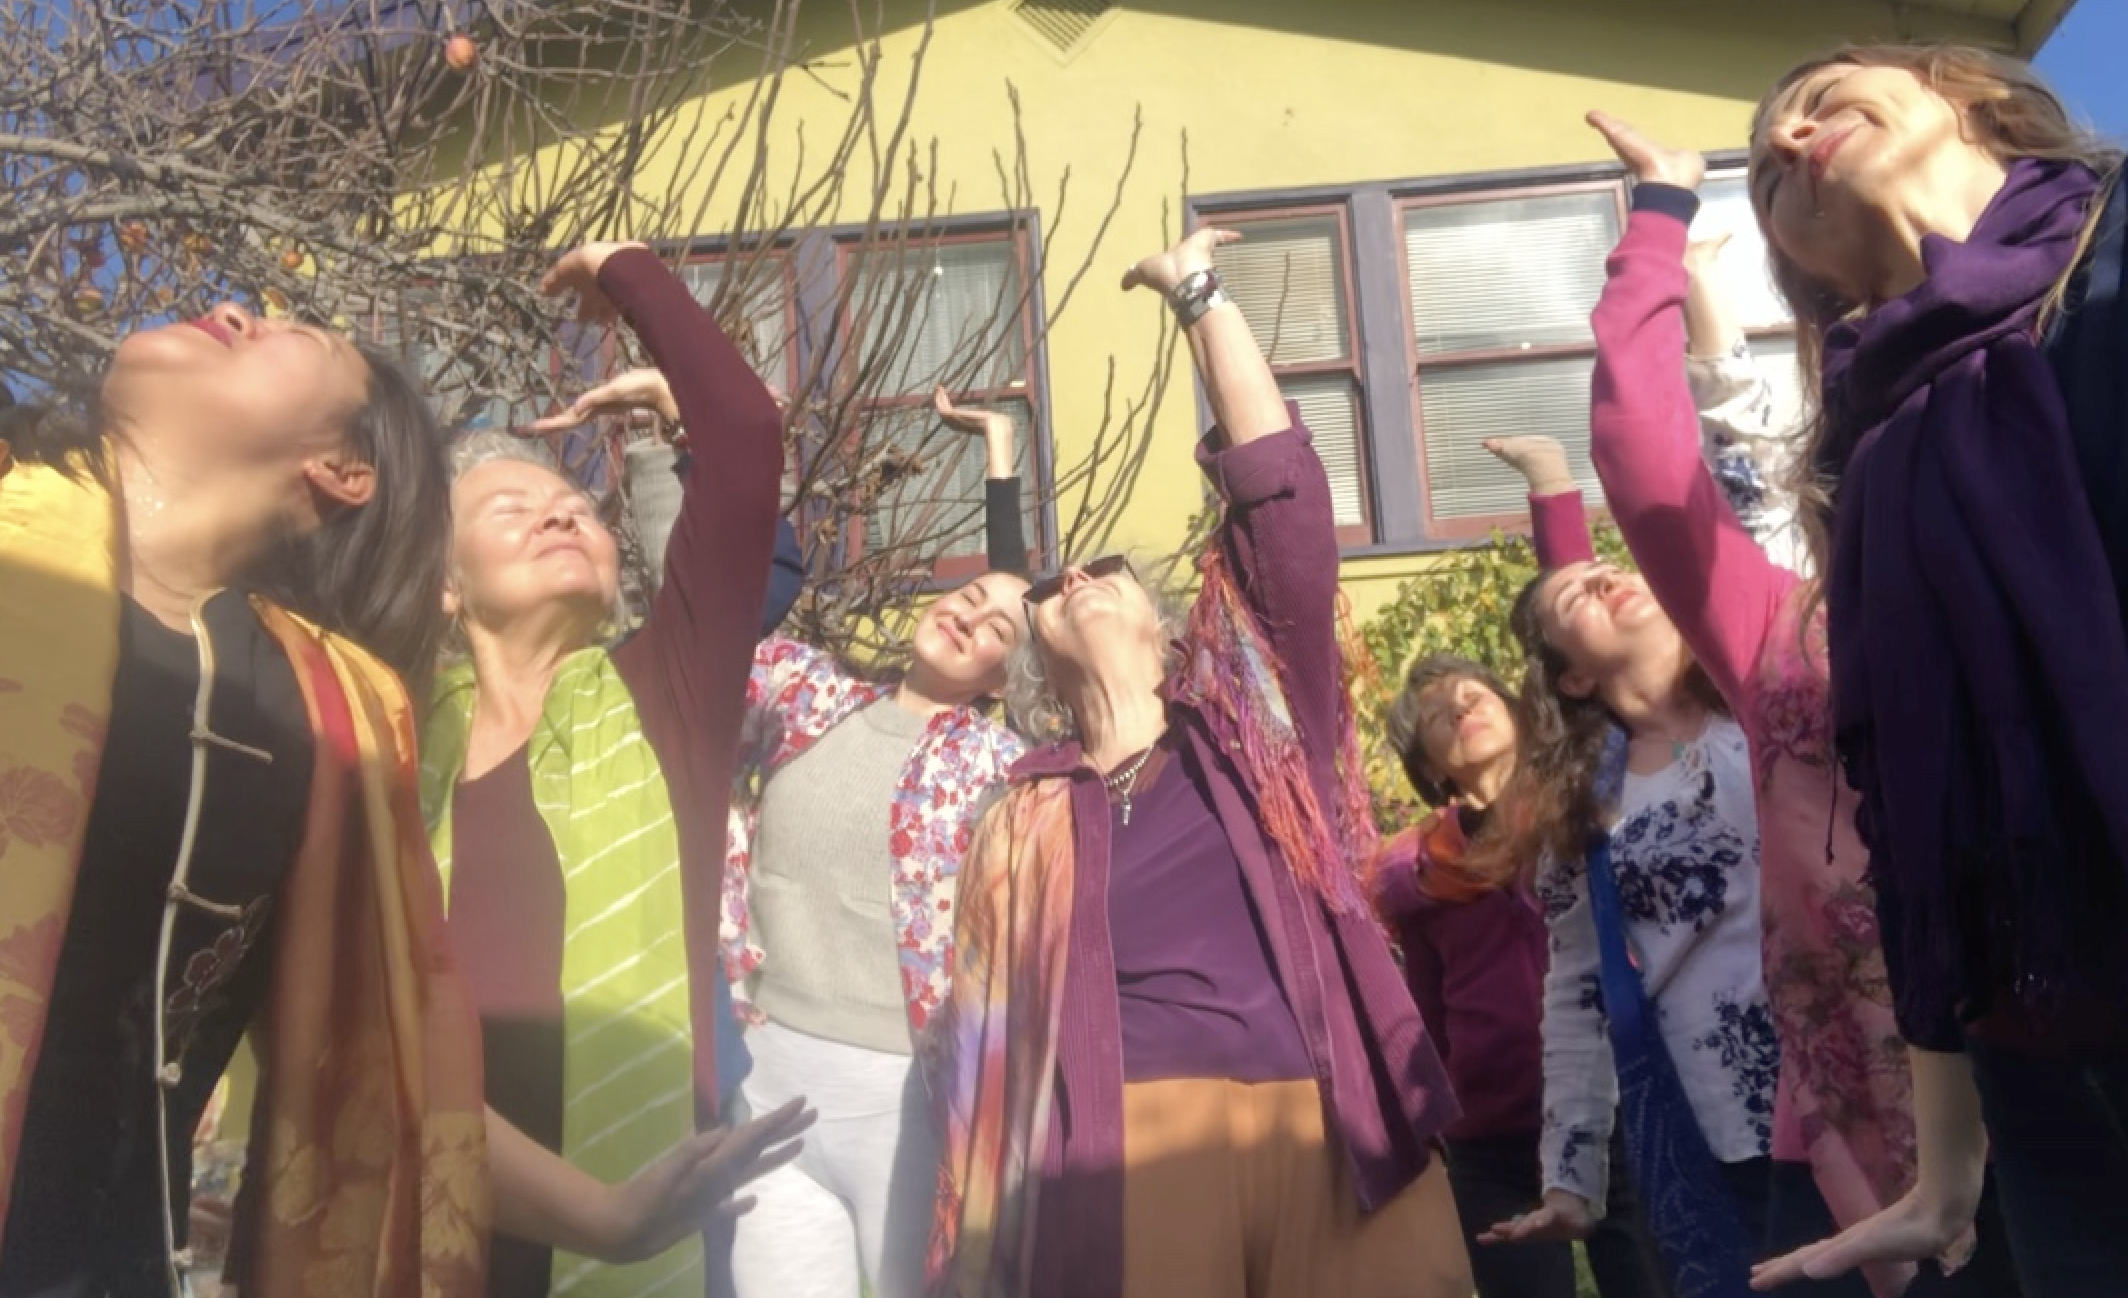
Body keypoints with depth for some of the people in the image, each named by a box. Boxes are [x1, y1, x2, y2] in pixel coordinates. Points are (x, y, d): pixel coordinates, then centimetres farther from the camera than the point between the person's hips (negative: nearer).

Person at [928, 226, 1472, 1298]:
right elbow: (987, 1050, 14)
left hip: (1335, 1125, 0)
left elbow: (1279, 487, 5)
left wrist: (1198, 296, 8)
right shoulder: (1025, 824, 15)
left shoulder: (1250, 719, 14)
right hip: (1136, 1140, 0)